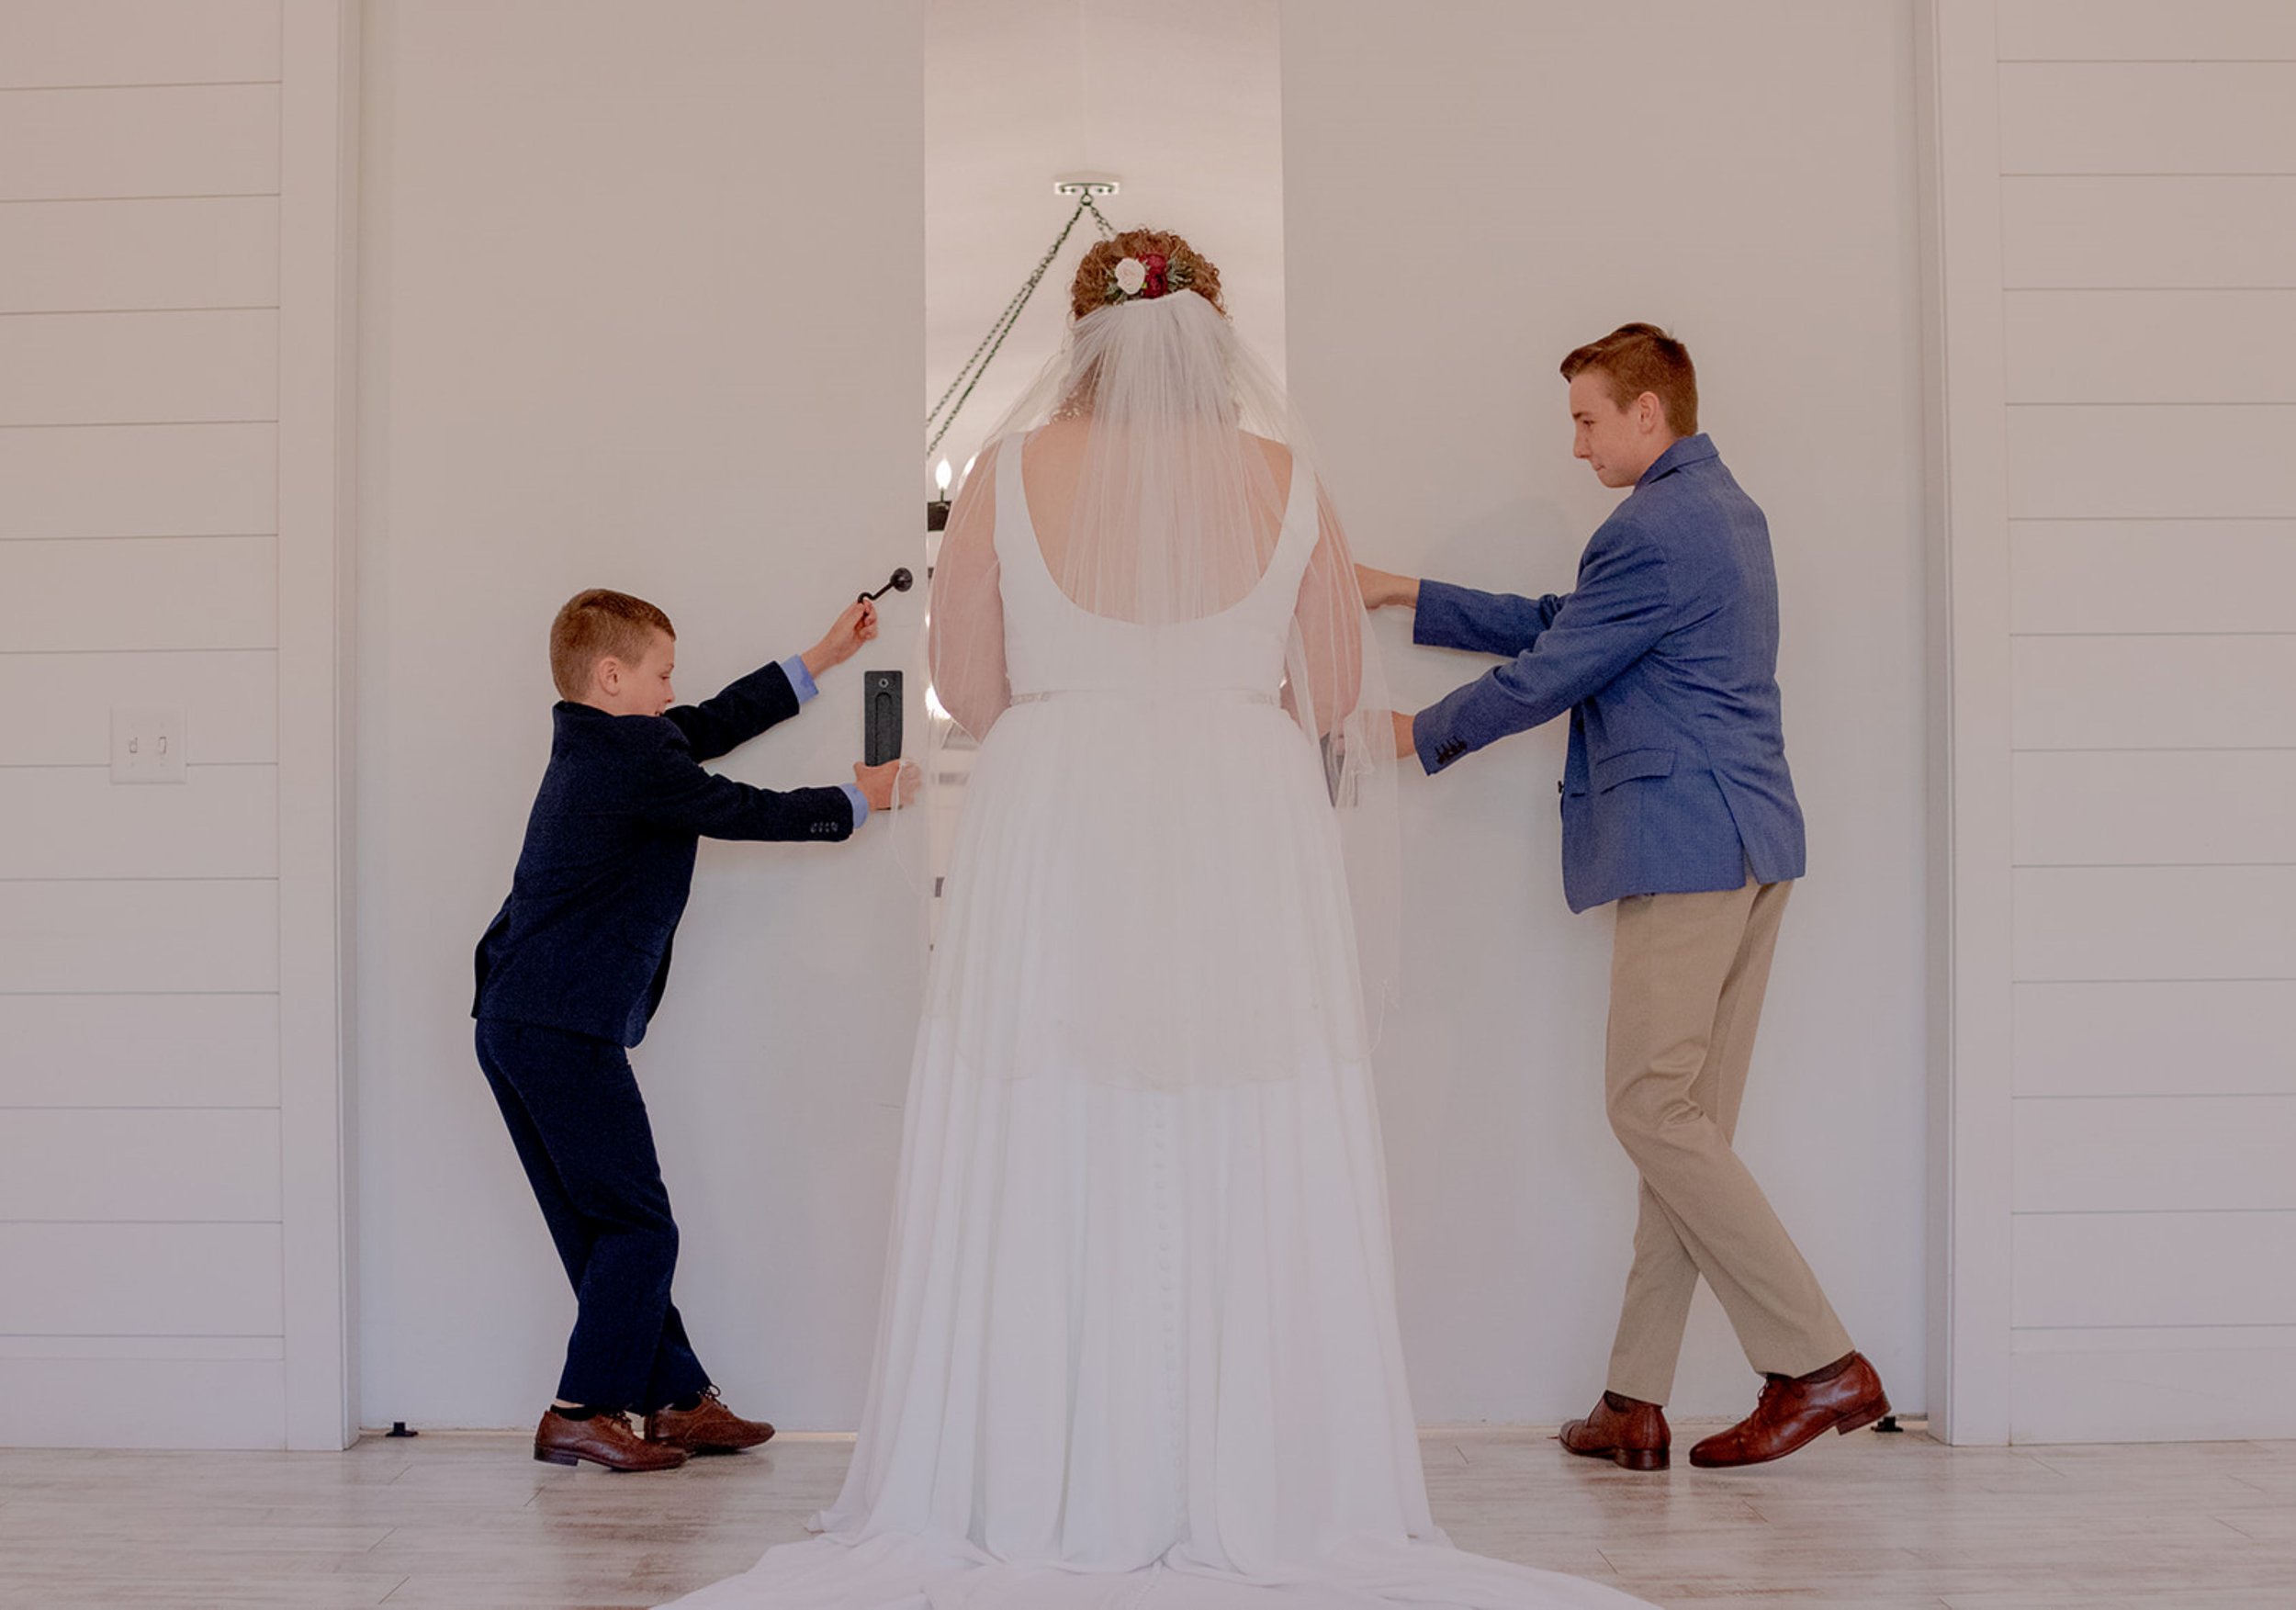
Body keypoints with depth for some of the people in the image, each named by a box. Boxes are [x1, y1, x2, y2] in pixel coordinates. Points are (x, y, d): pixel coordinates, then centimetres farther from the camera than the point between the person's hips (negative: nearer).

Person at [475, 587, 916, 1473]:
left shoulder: (592, 739, 16)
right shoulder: (638, 760, -12)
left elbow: (719, 720, 25)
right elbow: (749, 812, -4)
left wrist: (822, 657, 32)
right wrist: (857, 799, 12)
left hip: (515, 1023, 10)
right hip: (567, 1029, -10)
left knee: (599, 1227, 12)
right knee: (638, 1228, -3)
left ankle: (679, 1399, 19)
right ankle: (583, 1413, -1)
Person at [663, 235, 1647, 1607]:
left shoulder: (1011, 475, -1)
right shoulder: (1282, 478, 1)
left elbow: (967, 687, 4)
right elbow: (1333, 698, 6)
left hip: (1052, 840, 0)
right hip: (1245, 841, 0)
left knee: (1042, 1174, 4)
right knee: (1247, 1179, 4)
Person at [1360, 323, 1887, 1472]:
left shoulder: (1651, 532, -13)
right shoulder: (1726, 510, 20)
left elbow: (1545, 676, -8)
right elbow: (1559, 627, 23)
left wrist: (1422, 735, 8)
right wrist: (1409, 598, 23)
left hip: (1685, 846, -10)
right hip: (1749, 844, 10)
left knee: (1652, 1109, -6)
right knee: (1690, 1121, 8)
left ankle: (1820, 1366, -5)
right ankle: (1636, 1403, 12)